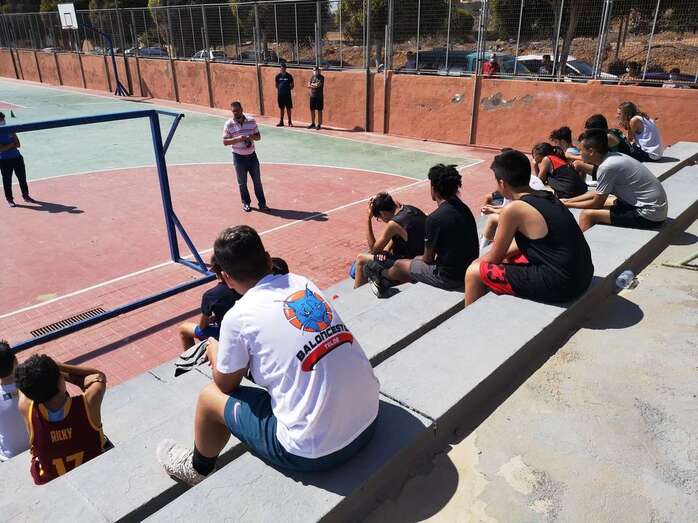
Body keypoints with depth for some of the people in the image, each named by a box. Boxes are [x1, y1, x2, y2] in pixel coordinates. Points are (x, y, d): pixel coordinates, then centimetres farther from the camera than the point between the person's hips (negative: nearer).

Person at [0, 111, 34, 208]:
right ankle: (9, 199, 14)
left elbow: (18, 145, 3)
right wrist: (11, 144, -14)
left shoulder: (10, 130, 7)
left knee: (22, 178, 11)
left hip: (17, 157, 4)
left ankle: (26, 196, 25)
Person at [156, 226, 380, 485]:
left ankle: (197, 469, 44)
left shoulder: (238, 317, -12)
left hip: (315, 451, -6)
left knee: (210, 397, 13)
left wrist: (215, 352, 25)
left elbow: (225, 385, 5)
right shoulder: (303, 283, 3)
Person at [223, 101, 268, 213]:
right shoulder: (229, 124, -7)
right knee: (242, 183, 9)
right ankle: (246, 203, 25)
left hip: (252, 155, 2)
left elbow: (258, 136, 6)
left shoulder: (252, 121, 0)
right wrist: (237, 139, -23)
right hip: (239, 157, -2)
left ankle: (262, 203, 15)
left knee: (257, 181, 5)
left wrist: (252, 137, -17)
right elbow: (225, 142, -7)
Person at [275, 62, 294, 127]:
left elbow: (292, 85, 5)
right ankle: (281, 122, 15)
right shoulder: (278, 76, 4)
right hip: (280, 94, 2)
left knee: (288, 108, 1)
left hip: (287, 94, -2)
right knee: (281, 108, 9)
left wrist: (289, 88, -10)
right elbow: (276, 85, 11)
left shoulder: (289, 76, -2)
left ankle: (290, 122, 8)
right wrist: (277, 92, 3)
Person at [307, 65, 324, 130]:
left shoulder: (321, 77, -6)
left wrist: (312, 85, -4)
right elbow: (309, 85, 4)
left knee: (319, 111, -2)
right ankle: (313, 124, 21)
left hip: (319, 96, -6)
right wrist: (315, 85, -10)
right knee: (312, 110, 10)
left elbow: (318, 85, -18)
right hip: (312, 96, 6)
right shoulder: (312, 77, 11)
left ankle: (319, 125, 2)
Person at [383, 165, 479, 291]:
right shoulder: (464, 208, 1)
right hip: (469, 271, 7)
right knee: (418, 259, 27)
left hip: (448, 278, -7)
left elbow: (428, 259, -12)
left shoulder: (435, 219, -22)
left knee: (399, 265, 14)